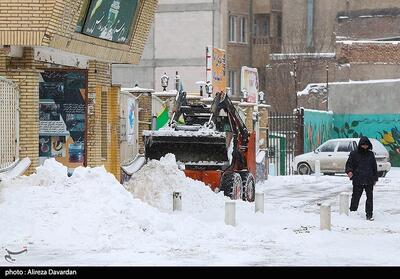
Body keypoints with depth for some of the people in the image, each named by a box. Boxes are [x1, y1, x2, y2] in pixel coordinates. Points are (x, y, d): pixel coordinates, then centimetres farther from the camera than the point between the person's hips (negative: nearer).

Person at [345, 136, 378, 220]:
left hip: (369, 181, 2)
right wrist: (349, 171, -17)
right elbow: (349, 164, 5)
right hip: (357, 181, -2)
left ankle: (369, 214, 4)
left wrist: (375, 178, 16)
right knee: (355, 197, 2)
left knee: (370, 197, 0)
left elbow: (374, 167, 18)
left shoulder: (371, 154, 11)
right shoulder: (354, 154, 3)